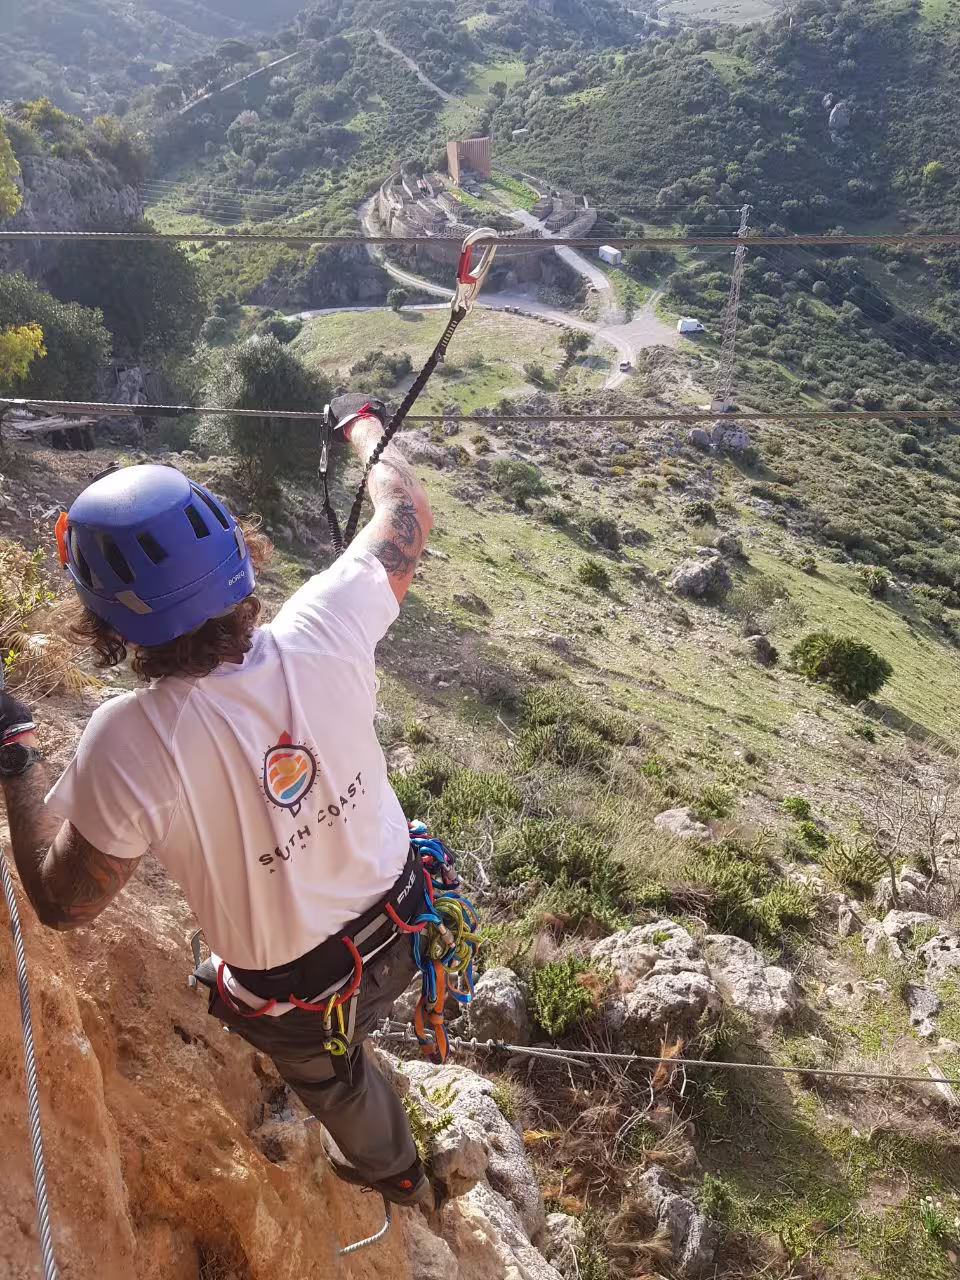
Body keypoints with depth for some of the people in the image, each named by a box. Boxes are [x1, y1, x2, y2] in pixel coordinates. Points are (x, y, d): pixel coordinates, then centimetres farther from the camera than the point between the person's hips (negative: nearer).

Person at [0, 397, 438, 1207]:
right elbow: (407, 520, -9)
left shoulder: (126, 745, -35)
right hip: (399, 928, 3)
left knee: (329, 1075, 34)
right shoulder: (322, 635, -28)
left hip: (295, 999, -2)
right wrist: (364, 425, 10)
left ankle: (392, 1169, 66)